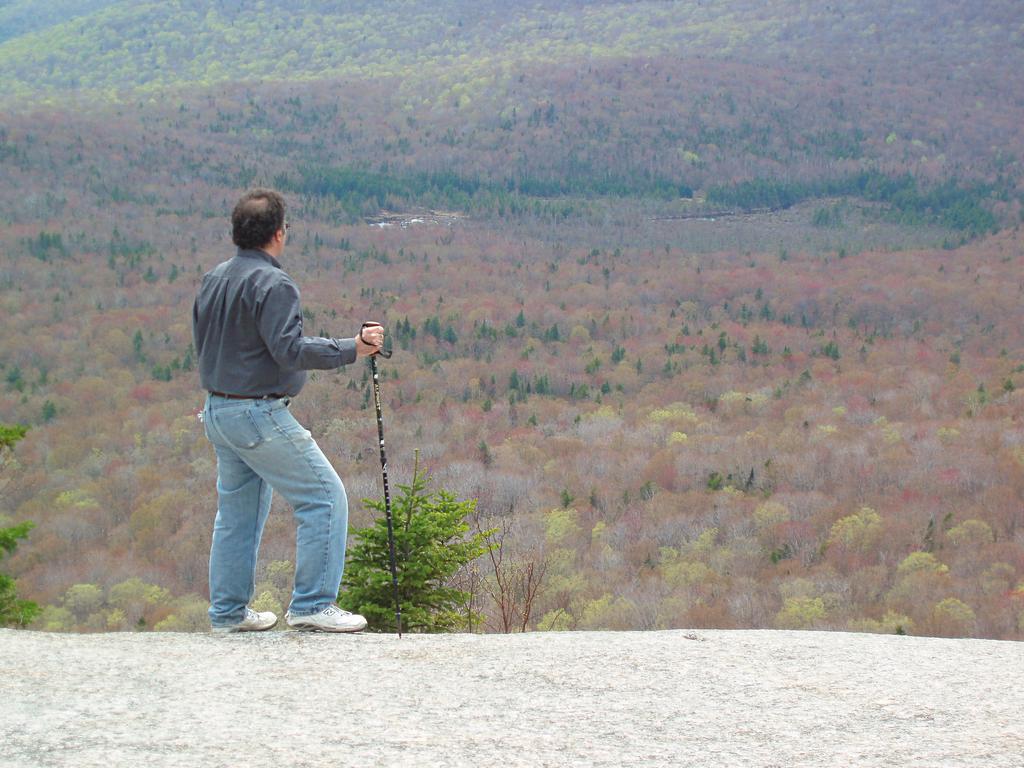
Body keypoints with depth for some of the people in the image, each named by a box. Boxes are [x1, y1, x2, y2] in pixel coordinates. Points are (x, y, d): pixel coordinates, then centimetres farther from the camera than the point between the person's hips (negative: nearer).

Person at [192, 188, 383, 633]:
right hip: (259, 414, -9)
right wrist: (352, 348, -20)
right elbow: (289, 349, -25)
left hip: (217, 411, 9)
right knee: (325, 496, -3)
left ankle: (228, 612, 22)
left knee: (237, 509, 18)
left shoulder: (212, 280, 10)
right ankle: (311, 605, -4)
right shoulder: (272, 284, -17)